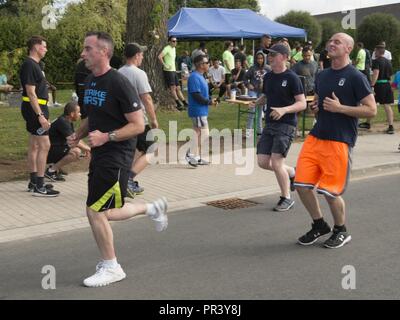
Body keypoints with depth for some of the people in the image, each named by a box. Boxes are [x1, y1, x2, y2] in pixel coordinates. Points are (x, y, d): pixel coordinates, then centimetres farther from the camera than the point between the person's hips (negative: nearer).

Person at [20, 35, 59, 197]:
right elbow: (31, 93, -21)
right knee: (44, 145, -10)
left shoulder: (34, 64, 15)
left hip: (38, 109, 10)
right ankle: (39, 187, -8)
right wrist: (40, 115, -25)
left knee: (34, 146, 13)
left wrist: (43, 113, 22)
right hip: (34, 109, -10)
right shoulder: (29, 65, -16)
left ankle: (34, 182, 21)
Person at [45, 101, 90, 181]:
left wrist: (86, 147, 9)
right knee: (76, 152, -26)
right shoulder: (62, 122, -19)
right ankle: (52, 170, -15)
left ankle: (56, 167, 8)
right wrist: (87, 148, -11)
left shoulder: (68, 122, 12)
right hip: (49, 153, -10)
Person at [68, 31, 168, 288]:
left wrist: (106, 137, -26)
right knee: (105, 213, 14)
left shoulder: (119, 84, -16)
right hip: (99, 154, 9)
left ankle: (111, 268, 12)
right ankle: (152, 208, 35)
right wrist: (78, 135, 5)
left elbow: (138, 125, -17)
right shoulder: (90, 82, 10)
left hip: (116, 156, -9)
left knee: (95, 211, -6)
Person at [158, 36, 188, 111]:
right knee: (173, 87, -6)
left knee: (178, 88, 10)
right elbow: (159, 57, -25)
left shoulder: (174, 48, 16)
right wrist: (165, 65, -21)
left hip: (173, 70, 9)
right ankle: (179, 104, -5)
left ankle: (184, 103, 14)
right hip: (168, 71, -9)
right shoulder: (167, 48, -12)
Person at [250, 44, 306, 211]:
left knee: (276, 162, -11)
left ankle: (286, 198, 8)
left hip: (286, 125, -7)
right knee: (263, 162, 3)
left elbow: (302, 103, -13)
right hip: (269, 124, 7)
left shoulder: (292, 78, -10)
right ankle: (292, 173, 28)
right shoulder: (268, 76, 11)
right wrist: (256, 103, 5)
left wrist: (284, 110, -28)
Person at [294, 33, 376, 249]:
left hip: (339, 141, -6)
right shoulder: (322, 75, 13)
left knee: (330, 192, -3)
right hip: (315, 137, 6)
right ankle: (319, 225, 24)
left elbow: (371, 110, -11)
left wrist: (339, 108, -17)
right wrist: (315, 107, 5)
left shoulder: (355, 77, -7)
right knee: (302, 185, 1)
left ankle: (341, 231, 24)